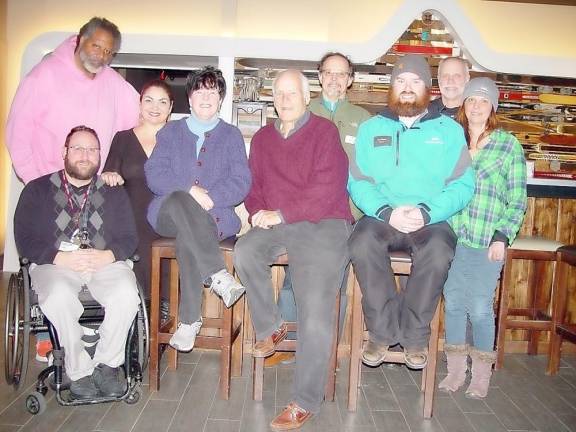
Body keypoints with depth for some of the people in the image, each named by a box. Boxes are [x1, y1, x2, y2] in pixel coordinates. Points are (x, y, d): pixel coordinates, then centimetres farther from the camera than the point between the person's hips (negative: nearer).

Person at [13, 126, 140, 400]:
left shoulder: (114, 192, 17)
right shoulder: (37, 190, 12)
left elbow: (129, 238, 7)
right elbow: (25, 240, 2)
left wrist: (107, 256, -14)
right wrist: (63, 258, -14)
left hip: (105, 262, 1)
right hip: (55, 264, -1)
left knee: (127, 294, -30)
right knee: (59, 297, -35)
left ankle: (107, 364, -8)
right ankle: (79, 371, -15)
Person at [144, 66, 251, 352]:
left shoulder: (232, 135, 18)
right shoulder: (170, 132, 20)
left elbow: (241, 183, 3)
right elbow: (154, 175, 4)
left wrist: (209, 197, -15)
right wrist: (190, 191, -14)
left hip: (216, 217, -1)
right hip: (169, 213, 1)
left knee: (187, 236, -35)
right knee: (178, 200, -36)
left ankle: (190, 320, -26)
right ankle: (218, 276, -36)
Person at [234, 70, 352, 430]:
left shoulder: (324, 131, 1)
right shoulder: (262, 138, 19)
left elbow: (326, 189, -10)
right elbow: (254, 185, 19)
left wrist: (281, 214, -13)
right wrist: (260, 213, -3)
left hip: (323, 224, -5)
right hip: (277, 224, 5)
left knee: (316, 313, -18)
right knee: (245, 251, -27)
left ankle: (306, 401, -4)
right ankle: (270, 326, -2)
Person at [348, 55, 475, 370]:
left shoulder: (449, 130, 12)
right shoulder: (371, 128, 14)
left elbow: (462, 185, 1)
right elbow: (357, 182, 3)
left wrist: (426, 212, -16)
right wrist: (386, 212, -15)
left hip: (431, 222, 0)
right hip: (380, 217, 1)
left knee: (439, 251, -33)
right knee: (363, 243, -31)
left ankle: (415, 337, -11)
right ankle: (382, 332, -13)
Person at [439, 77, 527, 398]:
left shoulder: (509, 145, 3)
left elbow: (518, 198, 0)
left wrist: (502, 237, -8)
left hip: (487, 242, -3)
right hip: (451, 238, 3)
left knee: (480, 308, -1)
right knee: (453, 303, 8)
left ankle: (481, 373, 20)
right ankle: (456, 369, 24)